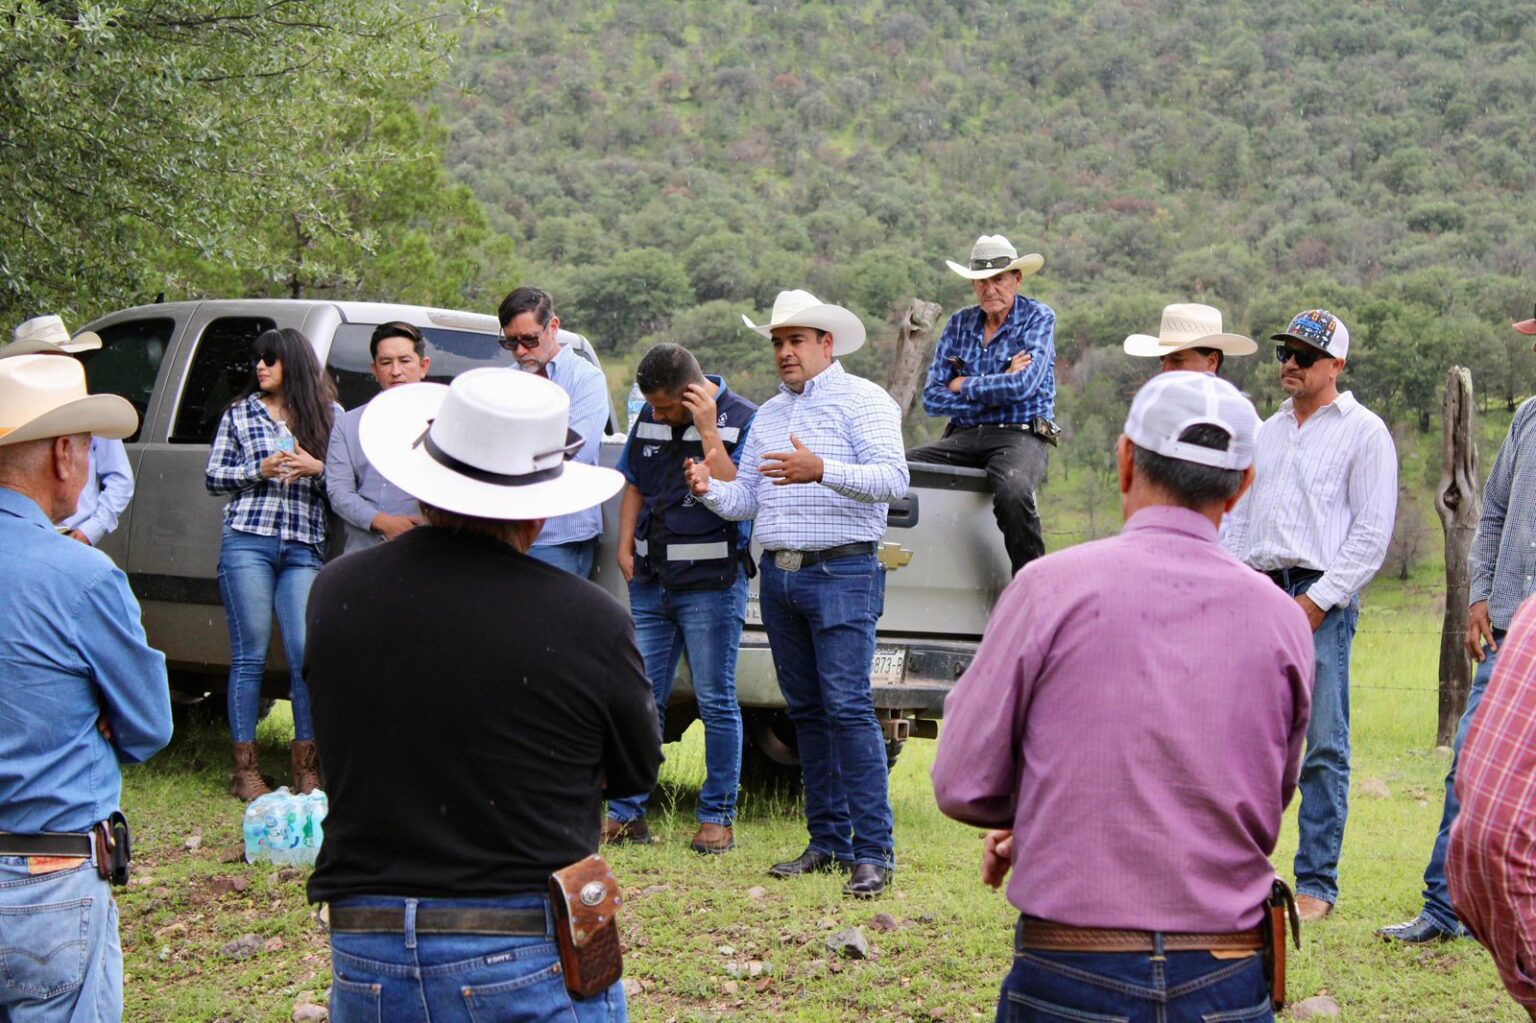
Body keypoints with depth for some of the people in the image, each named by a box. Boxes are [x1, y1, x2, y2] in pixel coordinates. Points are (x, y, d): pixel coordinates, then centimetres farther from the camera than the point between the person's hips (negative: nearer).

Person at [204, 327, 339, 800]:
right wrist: (260, 470, -4)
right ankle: (246, 768, 5)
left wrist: (316, 469, -8)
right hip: (247, 542, 0)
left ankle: (306, 763, 7)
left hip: (305, 547, 0)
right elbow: (212, 476, 11)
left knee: (306, 654, -5)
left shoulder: (329, 414, 12)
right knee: (250, 654, -1)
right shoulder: (240, 413, 12)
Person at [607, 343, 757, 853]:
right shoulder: (649, 420, 10)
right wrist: (626, 547, 9)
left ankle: (717, 817, 7)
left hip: (712, 583, -5)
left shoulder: (743, 420, -7)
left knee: (716, 703, 0)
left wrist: (708, 430, -19)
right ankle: (625, 813, 12)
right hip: (651, 582, 5)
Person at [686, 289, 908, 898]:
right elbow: (746, 499, 18)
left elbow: (892, 480, -16)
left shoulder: (862, 401, -2)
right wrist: (709, 490, -4)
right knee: (806, 710, 9)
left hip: (841, 574, -7)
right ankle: (828, 842, 15)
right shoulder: (769, 414, 20)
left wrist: (822, 471, -30)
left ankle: (873, 852, -12)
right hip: (778, 577, 7)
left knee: (847, 707, -13)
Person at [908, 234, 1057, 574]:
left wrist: (963, 386, -1)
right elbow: (932, 398, 6)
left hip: (1020, 435, -5)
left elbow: (1022, 386, -13)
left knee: (1012, 493, -38)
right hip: (963, 436, 5)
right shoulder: (959, 324, 15)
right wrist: (995, 392, -5)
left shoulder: (1038, 317, 3)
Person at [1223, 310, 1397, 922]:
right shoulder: (1267, 432, 20)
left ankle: (1316, 885, -2)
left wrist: (1318, 601, -12)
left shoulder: (1364, 433, 1)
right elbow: (1239, 514, 23)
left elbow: (1372, 532, -5)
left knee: (1324, 747, -5)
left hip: (1322, 599, -6)